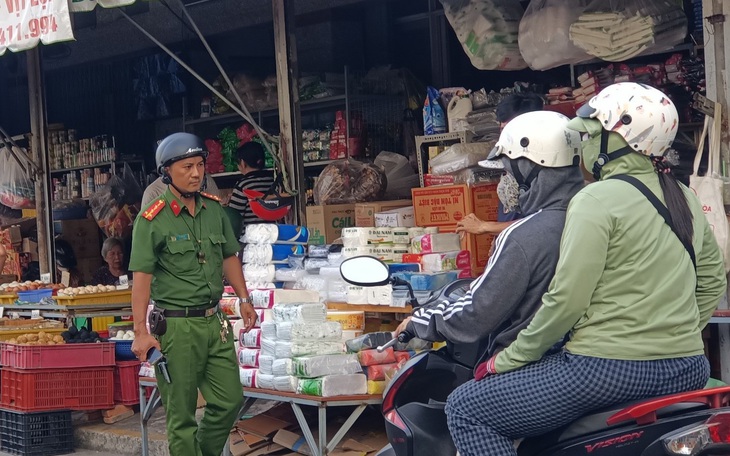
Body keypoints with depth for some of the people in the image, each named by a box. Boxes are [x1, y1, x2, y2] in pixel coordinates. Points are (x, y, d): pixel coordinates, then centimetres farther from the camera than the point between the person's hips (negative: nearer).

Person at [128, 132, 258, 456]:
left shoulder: (214, 209, 7)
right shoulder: (152, 220, -11)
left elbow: (229, 257, 19)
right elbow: (141, 278, -14)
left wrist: (244, 299, 16)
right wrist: (141, 332, -18)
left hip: (214, 321, 6)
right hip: (176, 326, -6)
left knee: (230, 400, 10)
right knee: (181, 414, 2)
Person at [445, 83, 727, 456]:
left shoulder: (598, 199, -12)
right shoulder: (685, 199, 11)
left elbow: (566, 300, -15)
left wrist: (507, 360, -6)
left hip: (609, 369, -8)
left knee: (465, 409, 1)